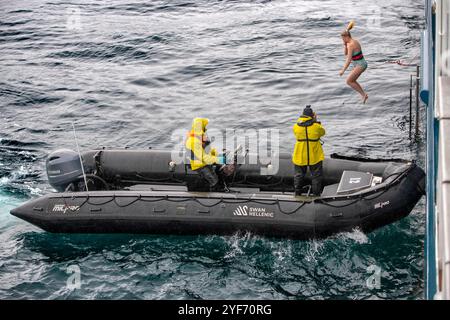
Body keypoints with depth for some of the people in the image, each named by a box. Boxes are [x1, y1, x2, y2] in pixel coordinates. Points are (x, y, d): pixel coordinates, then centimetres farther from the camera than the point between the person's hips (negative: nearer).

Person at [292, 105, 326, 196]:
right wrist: (316, 121, 11)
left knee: (299, 174, 18)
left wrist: (300, 120, 11)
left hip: (300, 156, 2)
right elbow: (322, 132, 5)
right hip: (315, 156, -2)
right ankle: (316, 193, 15)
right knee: (316, 175, 12)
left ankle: (297, 192, 22)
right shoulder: (316, 126, -14)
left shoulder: (296, 126, -8)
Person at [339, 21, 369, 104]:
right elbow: (345, 53, 16)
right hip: (360, 64, 10)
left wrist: (343, 70, -23)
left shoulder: (351, 45, -22)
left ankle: (364, 94, -2)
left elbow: (349, 59, -25)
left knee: (349, 81, -7)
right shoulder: (353, 41, 9)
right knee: (352, 81, 17)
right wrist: (345, 43, 5)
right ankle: (364, 95, 19)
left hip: (360, 65, -10)